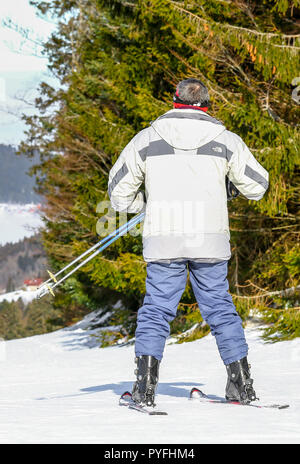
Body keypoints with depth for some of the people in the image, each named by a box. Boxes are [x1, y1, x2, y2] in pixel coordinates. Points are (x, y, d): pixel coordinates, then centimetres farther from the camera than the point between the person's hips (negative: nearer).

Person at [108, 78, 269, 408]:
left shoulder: (146, 139, 4)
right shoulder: (225, 140, 5)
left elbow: (120, 188, 8)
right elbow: (257, 185, 10)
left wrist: (143, 205, 27)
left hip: (163, 239, -1)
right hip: (211, 238, 1)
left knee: (156, 309, 4)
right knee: (220, 308, 11)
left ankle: (145, 387, -7)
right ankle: (242, 383, 11)